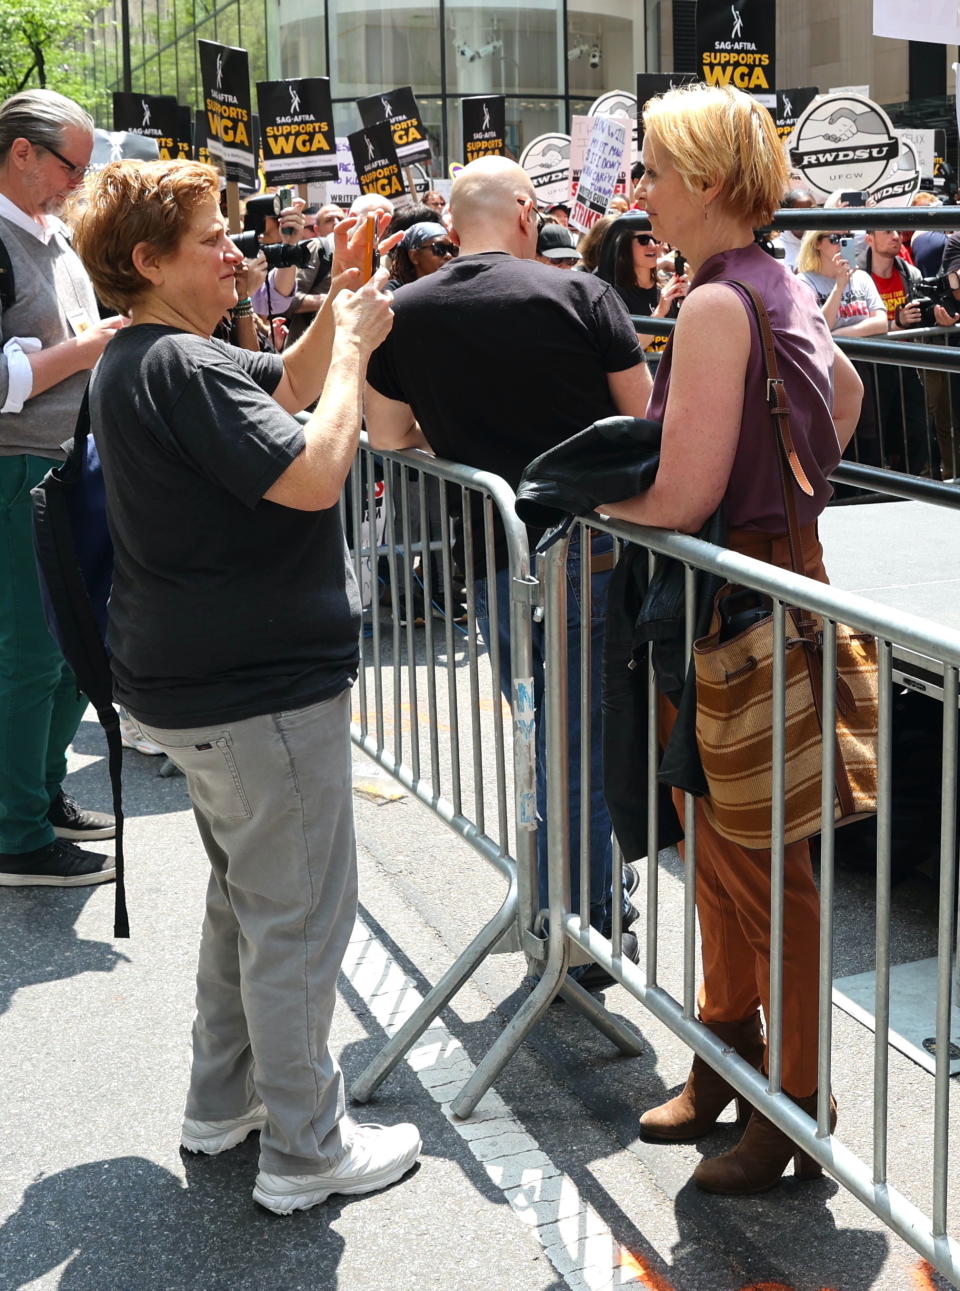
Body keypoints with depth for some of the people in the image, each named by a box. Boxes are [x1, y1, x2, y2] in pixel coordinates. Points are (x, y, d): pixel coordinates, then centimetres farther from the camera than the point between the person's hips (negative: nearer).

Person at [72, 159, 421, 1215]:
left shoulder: (136, 364, 12)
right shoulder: (182, 368, -21)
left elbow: (286, 385, 20)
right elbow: (313, 475, -28)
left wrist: (338, 302, 5)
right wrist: (355, 344, -16)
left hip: (193, 679, 11)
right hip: (260, 686, -11)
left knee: (245, 889, 23)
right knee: (299, 914, 0)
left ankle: (223, 1099, 36)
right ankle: (304, 1150, 12)